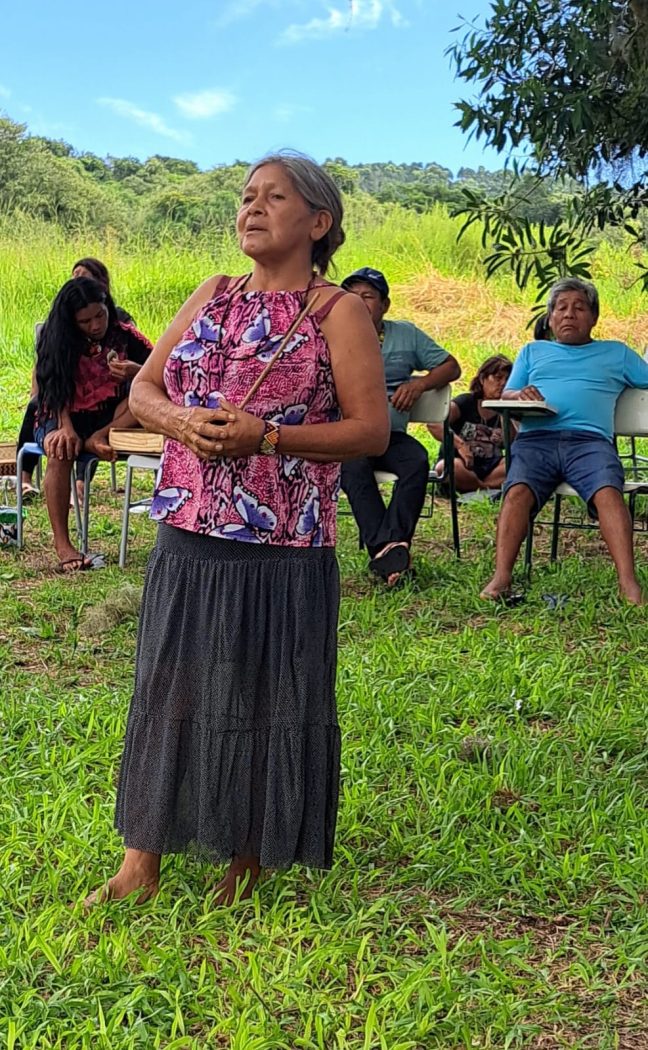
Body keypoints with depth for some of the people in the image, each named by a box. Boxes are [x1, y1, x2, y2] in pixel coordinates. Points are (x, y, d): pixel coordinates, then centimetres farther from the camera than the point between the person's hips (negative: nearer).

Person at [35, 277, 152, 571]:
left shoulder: (124, 335, -2)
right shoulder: (57, 341, -4)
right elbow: (56, 390, -10)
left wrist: (138, 372, -31)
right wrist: (66, 428, -28)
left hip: (108, 418, 2)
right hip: (62, 417, -2)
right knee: (60, 452, -37)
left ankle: (98, 439, -31)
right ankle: (62, 545, -35)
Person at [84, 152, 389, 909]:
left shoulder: (338, 312, -3)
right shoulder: (213, 297, 13)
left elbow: (372, 429, -8)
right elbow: (142, 387, 14)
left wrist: (267, 436, -18)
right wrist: (182, 422, -8)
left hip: (282, 551, -5)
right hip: (188, 537, 5)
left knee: (265, 701, 5)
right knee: (167, 693, 10)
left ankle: (248, 865, 23)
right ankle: (141, 863, 22)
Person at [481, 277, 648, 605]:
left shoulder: (616, 353, 30)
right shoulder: (533, 351, 32)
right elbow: (505, 396, 20)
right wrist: (520, 395, -2)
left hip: (590, 440, -1)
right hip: (535, 438, 1)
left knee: (608, 491, -31)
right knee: (518, 491, -30)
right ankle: (501, 578, -41)